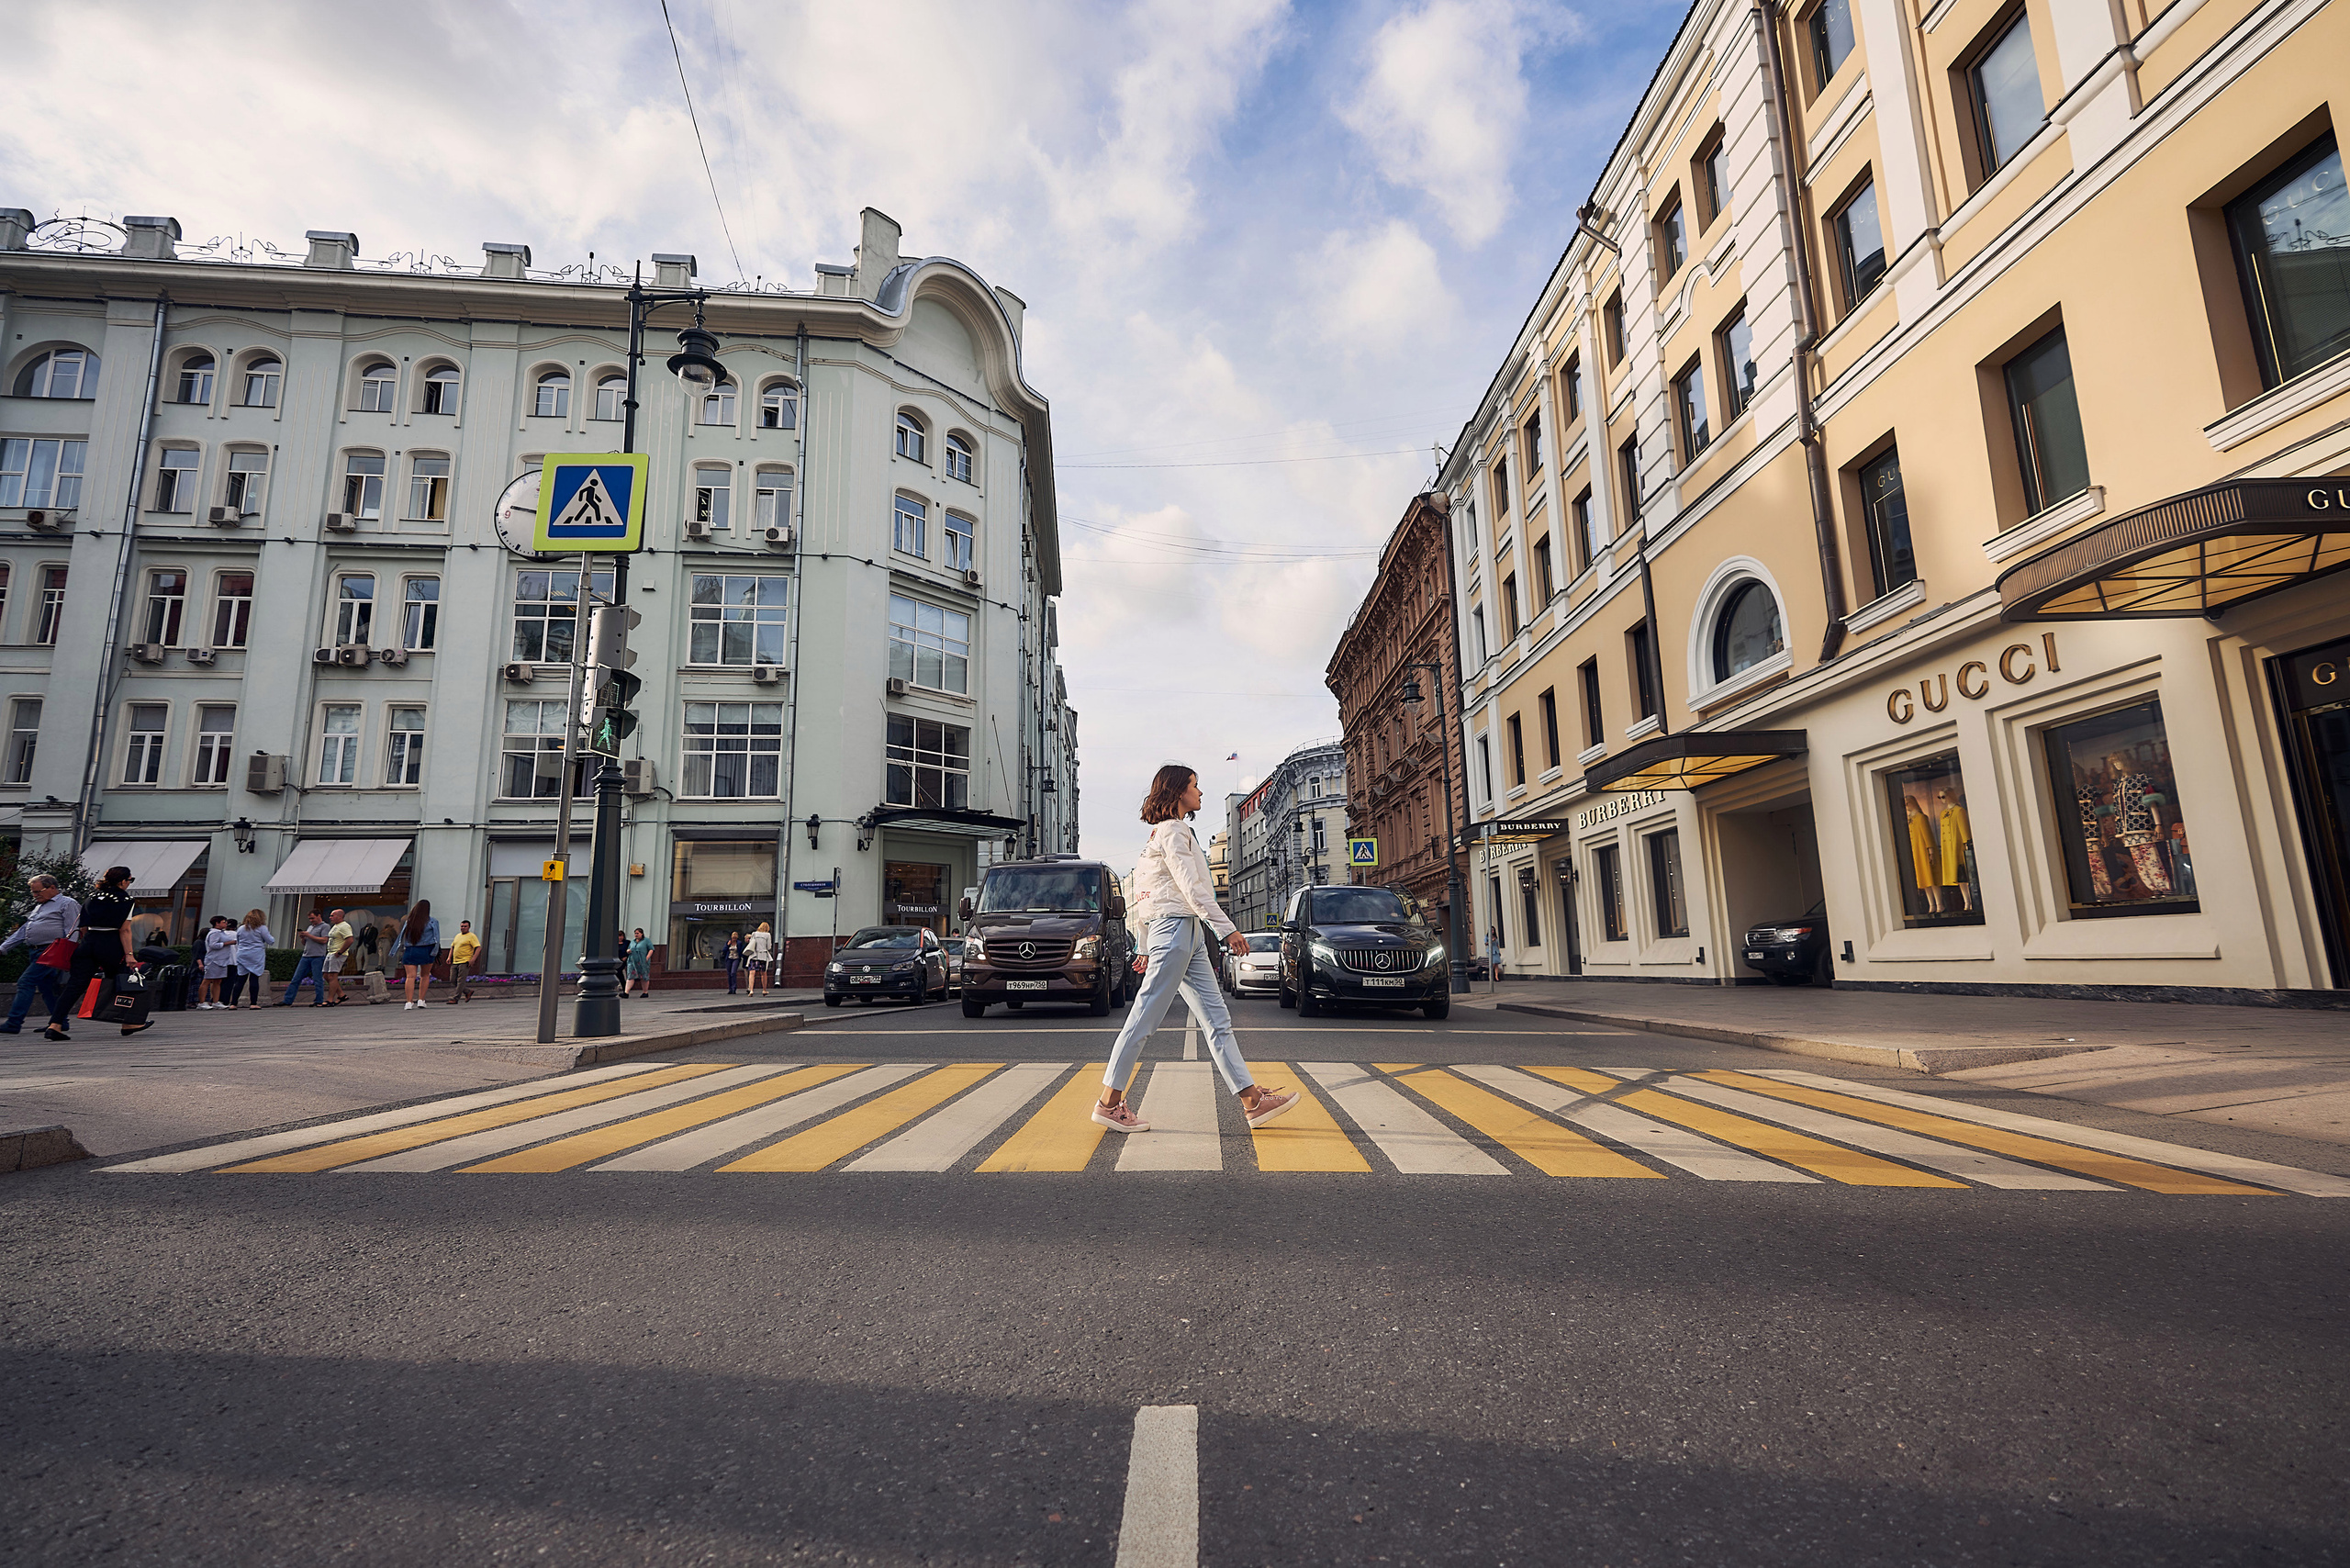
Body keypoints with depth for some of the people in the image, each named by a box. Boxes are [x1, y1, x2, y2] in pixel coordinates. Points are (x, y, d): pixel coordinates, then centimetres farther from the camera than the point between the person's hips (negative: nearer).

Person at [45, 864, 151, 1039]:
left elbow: (83, 927, 14)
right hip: (111, 944, -5)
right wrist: (129, 954, -10)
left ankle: (55, 1025, -8)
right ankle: (129, 1023, 17)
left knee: (75, 985, 3)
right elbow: (124, 930, -9)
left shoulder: (93, 897, 13)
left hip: (88, 942, 5)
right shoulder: (125, 900, -4)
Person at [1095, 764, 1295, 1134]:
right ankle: (1109, 1102, 2)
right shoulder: (1173, 831, -7)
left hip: (1189, 936, 10)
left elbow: (1141, 889, 23)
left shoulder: (1162, 833, 23)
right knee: (1144, 1018, -5)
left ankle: (1252, 1100, 3)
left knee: (1218, 1020, 4)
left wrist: (1147, 949, 22)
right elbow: (1192, 888, -15)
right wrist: (1227, 929, -15)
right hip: (1176, 927, -10)